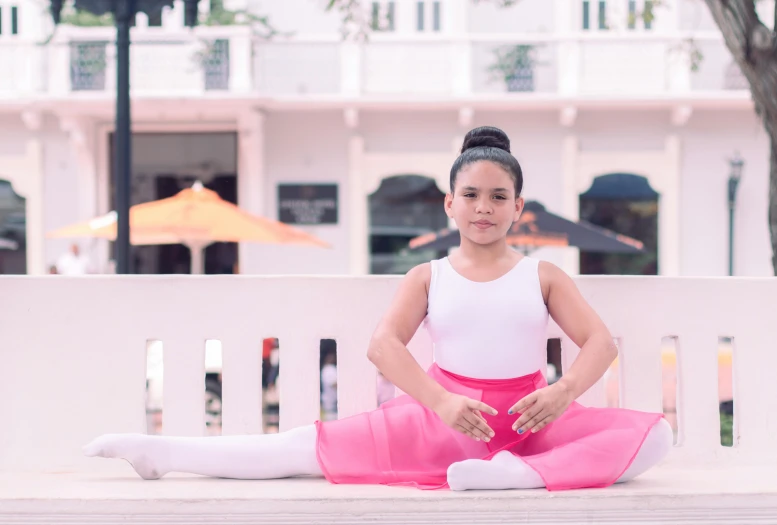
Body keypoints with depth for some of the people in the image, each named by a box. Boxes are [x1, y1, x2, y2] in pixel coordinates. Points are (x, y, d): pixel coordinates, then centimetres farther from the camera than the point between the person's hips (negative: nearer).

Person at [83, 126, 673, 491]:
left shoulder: (544, 276, 9)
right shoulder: (429, 277, 8)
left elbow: (600, 342, 0)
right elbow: (384, 344, -7)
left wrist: (564, 392, -23)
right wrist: (443, 402, -25)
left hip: (533, 416, 0)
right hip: (446, 412, 0)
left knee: (653, 433, -26)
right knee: (313, 447, -9)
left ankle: (522, 474, -44)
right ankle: (161, 453, -7)